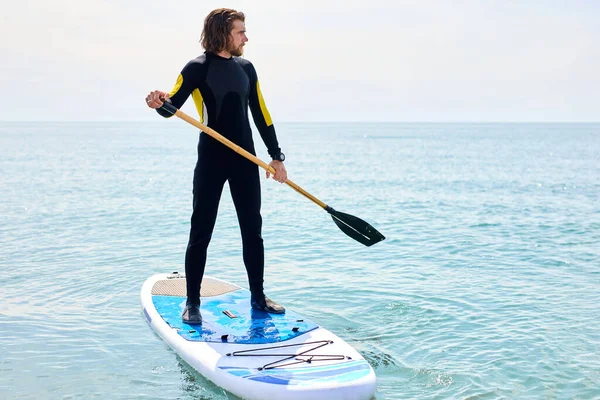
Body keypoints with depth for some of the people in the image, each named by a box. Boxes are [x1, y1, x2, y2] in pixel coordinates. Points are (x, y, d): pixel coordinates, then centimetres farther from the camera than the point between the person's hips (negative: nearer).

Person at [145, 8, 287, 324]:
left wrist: (276, 156, 12)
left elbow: (261, 115, 15)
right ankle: (192, 303, 9)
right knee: (201, 232, -1)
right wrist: (158, 102, -35)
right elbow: (172, 106, -10)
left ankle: (258, 296, 20)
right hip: (211, 161, -5)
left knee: (253, 230, 8)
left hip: (246, 159, 5)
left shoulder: (246, 68, 12)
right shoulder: (198, 68, -5)